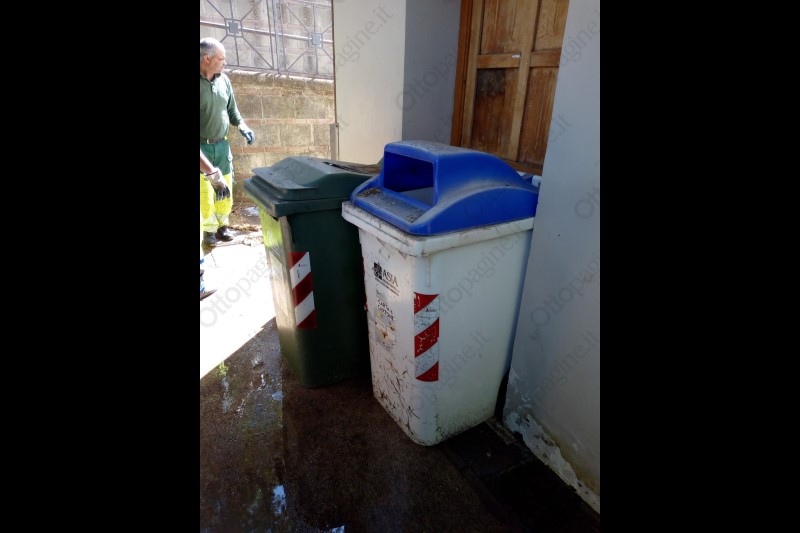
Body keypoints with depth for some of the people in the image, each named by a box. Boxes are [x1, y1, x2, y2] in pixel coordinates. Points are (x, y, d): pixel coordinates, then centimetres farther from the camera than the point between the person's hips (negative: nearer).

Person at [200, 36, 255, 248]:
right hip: (202, 147, -5)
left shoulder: (224, 80, 4)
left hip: (222, 145, 5)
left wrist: (243, 127, 1)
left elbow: (232, 109, 16)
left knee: (225, 188, 10)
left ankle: (221, 225, 26)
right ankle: (209, 231, 14)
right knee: (205, 192, -1)